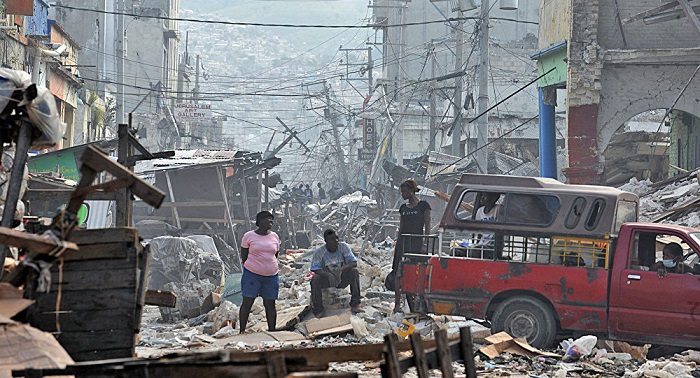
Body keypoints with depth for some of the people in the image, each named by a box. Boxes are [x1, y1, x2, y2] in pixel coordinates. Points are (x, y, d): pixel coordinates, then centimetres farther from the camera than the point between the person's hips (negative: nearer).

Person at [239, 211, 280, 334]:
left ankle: (272, 331, 11)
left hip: (272, 275, 3)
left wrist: (270, 267, 13)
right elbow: (243, 256, 4)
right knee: (247, 302, -2)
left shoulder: (274, 236, 10)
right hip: (252, 274, -3)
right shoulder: (249, 236, -1)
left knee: (270, 304, 5)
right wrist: (251, 268, 2)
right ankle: (242, 331, 4)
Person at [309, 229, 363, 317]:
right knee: (315, 279, -30)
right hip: (327, 279, -1)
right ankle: (318, 309, -16)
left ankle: (355, 304, -22)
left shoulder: (343, 247, -12)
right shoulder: (318, 252, -15)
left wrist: (341, 269, -38)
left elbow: (354, 262, -17)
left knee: (354, 271, -26)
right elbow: (315, 269, -20)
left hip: (342, 279, 1)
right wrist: (328, 275, -40)